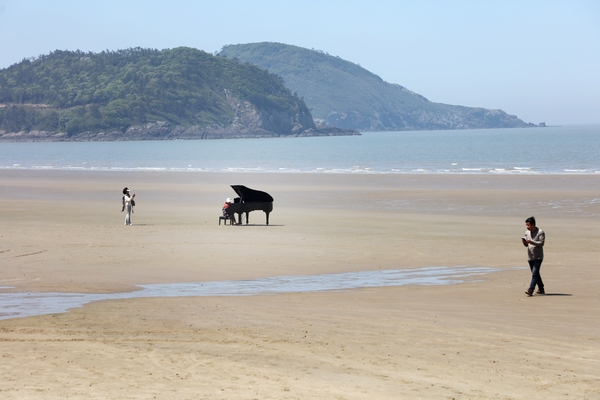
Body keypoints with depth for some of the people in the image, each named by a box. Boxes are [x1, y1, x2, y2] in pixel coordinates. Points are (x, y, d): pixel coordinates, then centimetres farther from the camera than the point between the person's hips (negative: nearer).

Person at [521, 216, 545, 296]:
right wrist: (524, 242, -7)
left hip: (538, 257, -7)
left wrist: (531, 242, -26)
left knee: (535, 273, -15)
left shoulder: (540, 232, -9)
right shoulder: (527, 232, 11)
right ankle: (541, 289, 24)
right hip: (530, 257, 7)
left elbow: (541, 243, -17)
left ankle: (531, 290, -22)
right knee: (535, 274, 13)